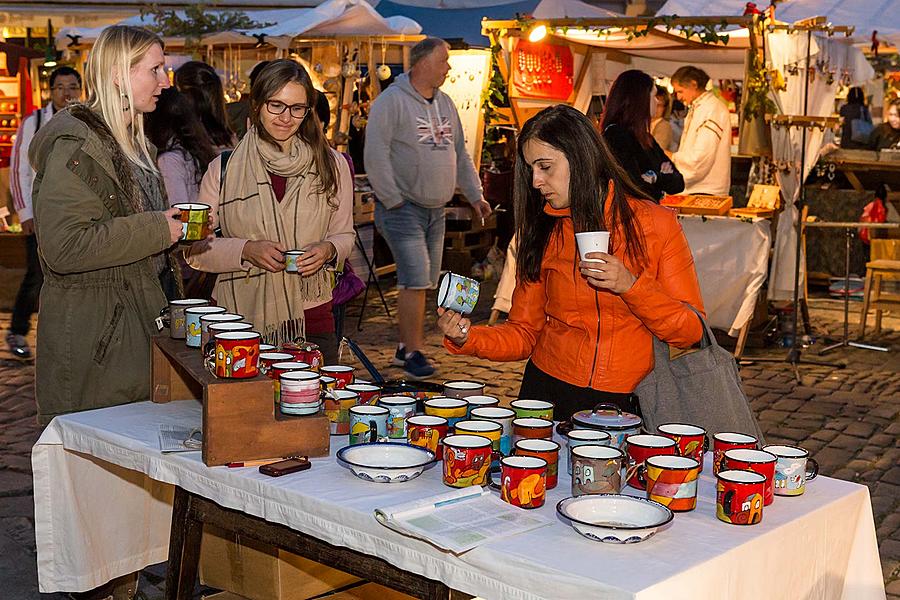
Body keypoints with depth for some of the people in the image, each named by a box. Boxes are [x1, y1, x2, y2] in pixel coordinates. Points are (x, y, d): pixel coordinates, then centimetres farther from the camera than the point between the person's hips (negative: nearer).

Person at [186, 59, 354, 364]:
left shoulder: (331, 165, 4)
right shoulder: (223, 169, 0)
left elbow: (344, 234, 13)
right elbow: (195, 250, 1)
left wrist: (328, 250, -10)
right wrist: (247, 249, -16)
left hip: (312, 319, 1)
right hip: (242, 318, -1)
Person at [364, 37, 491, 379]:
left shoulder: (445, 103, 15)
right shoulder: (391, 101, -10)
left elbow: (460, 154, 21)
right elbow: (375, 155, -14)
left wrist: (474, 195, 14)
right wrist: (393, 200, -16)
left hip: (436, 209, 8)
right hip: (403, 208, -8)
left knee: (423, 283, 10)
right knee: (416, 280, -13)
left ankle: (405, 347, 21)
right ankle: (413, 354, -5)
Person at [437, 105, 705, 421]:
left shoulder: (655, 223, 0)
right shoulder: (542, 232, 8)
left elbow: (691, 331, -2)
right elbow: (524, 332, 9)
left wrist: (630, 285, -15)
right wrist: (467, 338, -9)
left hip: (629, 401, -2)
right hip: (550, 391, 2)